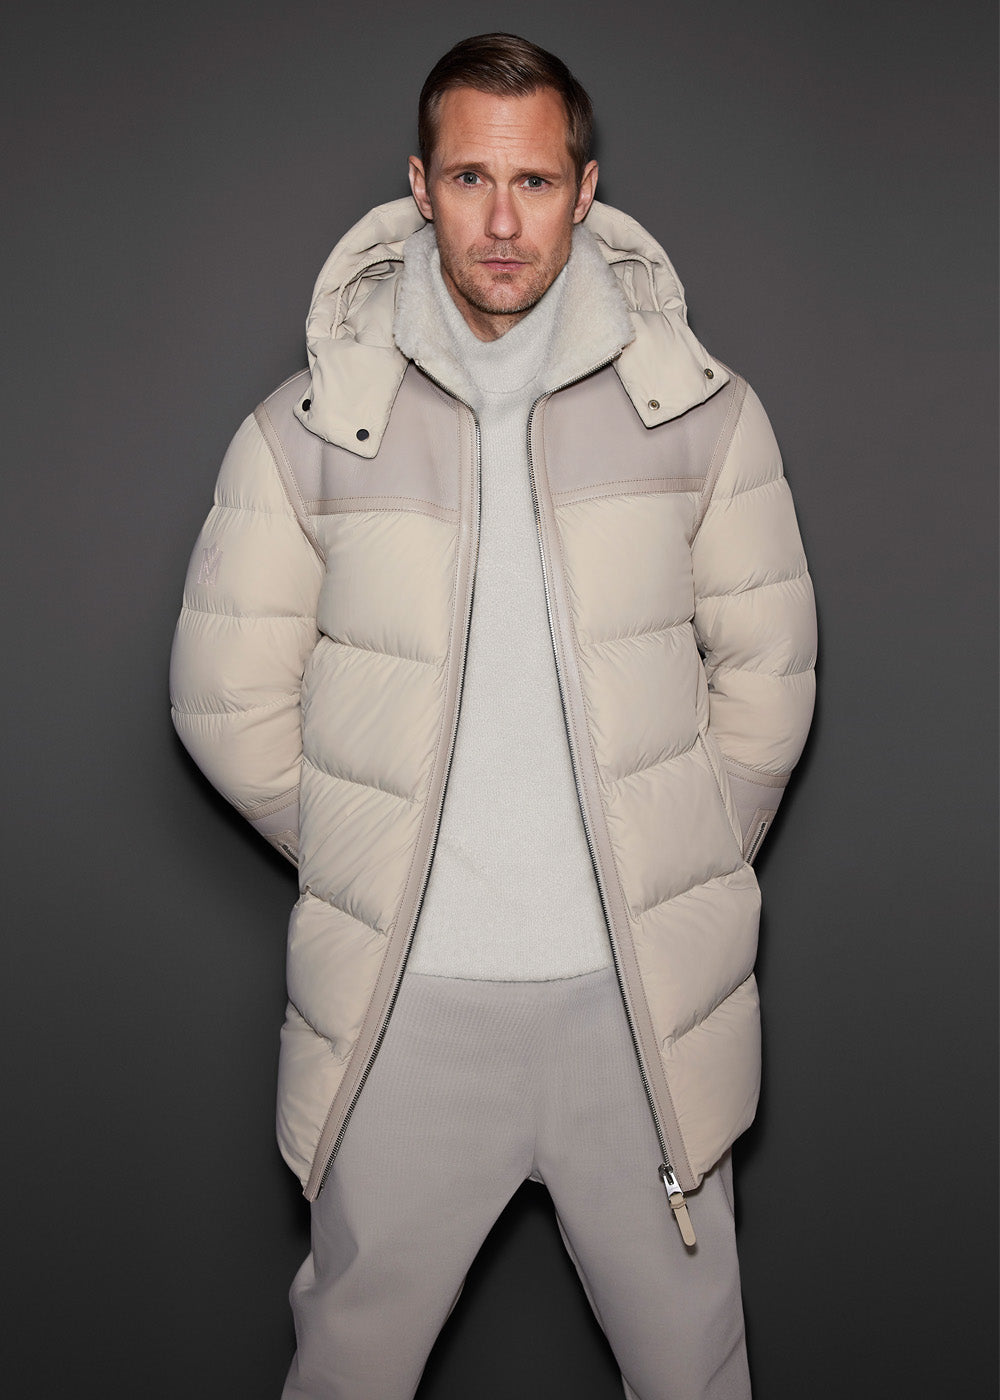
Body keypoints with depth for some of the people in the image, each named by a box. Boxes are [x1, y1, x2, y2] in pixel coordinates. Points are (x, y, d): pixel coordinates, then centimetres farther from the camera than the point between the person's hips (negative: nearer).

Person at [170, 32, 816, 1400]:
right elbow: (229, 701, 2)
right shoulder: (307, 430, -4)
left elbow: (767, 674, 6)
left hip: (643, 993, 1)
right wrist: (370, 870, 4)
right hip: (406, 997, 0)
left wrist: (682, 876, 7)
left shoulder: (704, 413, -2)